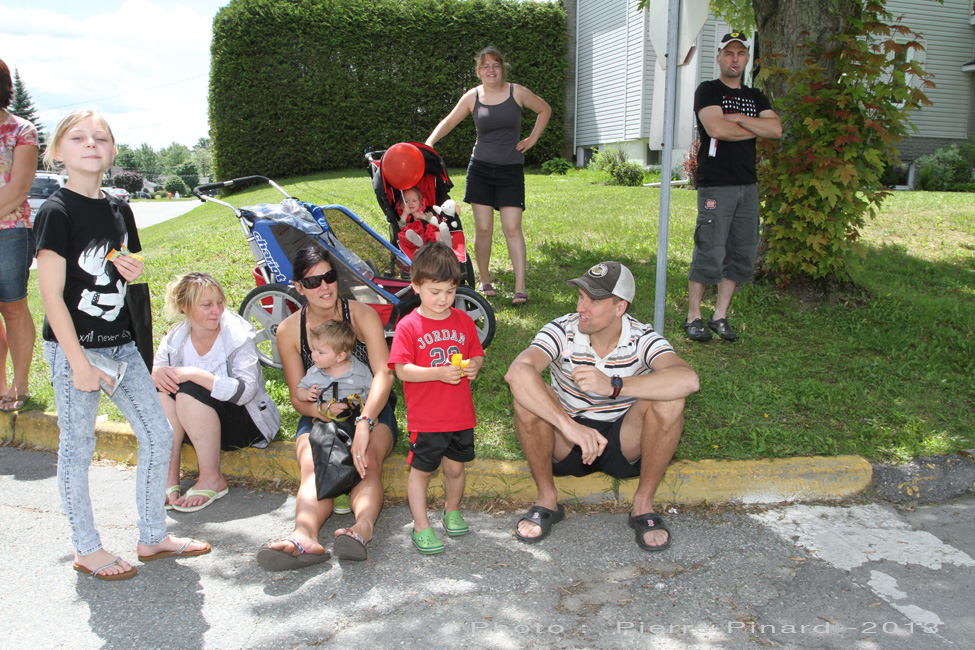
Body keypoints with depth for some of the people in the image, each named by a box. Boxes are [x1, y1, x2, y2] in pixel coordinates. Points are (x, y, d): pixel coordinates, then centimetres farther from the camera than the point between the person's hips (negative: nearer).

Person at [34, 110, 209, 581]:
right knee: (77, 448, 6)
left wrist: (133, 271, -3)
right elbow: (52, 296, -15)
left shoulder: (119, 210, 9)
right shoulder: (57, 211, -11)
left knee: (158, 435, 7)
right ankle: (86, 549, 21)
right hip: (73, 347, -7)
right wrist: (79, 363, -18)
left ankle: (153, 538, 22)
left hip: (121, 344, 7)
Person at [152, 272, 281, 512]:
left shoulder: (238, 335, -15)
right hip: (194, 427, 5)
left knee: (190, 392, -30)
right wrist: (155, 373, -26)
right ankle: (170, 475, -17)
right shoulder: (175, 339, -1)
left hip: (245, 422, -5)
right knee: (163, 388, -22)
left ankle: (212, 480, -21)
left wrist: (194, 374, -34)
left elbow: (245, 391, -27)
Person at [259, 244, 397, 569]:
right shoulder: (289, 330, -1)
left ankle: (363, 527, -59)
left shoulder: (361, 314, -8)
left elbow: (384, 373, -22)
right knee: (313, 467, -31)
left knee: (368, 461, -34)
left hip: (371, 409, -1)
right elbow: (298, 398, 0)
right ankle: (305, 535, -56)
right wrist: (325, 410, -26)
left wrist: (364, 423, -38)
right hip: (319, 416, 1)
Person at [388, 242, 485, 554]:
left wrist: (474, 366, -11)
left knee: (455, 467, 16)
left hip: (461, 414, 4)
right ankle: (421, 526, 20)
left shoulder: (463, 321, 4)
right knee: (421, 470, 6)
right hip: (425, 418, -4)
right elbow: (402, 370, -16)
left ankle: (452, 511, 41)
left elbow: (477, 354, 13)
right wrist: (440, 373, -26)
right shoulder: (408, 326, -10)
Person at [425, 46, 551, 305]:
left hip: (511, 170, -1)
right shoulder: (472, 97, 3)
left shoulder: (517, 92, 1)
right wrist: (428, 143, -3)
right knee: (483, 228, -1)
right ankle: (484, 281, 14)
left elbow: (545, 110, 15)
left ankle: (520, 287, -10)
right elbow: (449, 121, 12)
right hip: (481, 168, 1)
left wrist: (532, 139, 8)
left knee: (513, 228, -9)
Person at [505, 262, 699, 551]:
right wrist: (569, 425, -46)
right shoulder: (563, 331, -16)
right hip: (567, 444, 0)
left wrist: (613, 386, -44)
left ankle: (643, 503, -8)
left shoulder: (641, 338, -14)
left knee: (668, 399, -27)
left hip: (625, 444, 0)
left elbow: (688, 379, -34)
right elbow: (517, 372, -36)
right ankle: (547, 499, -8)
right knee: (528, 395, -27)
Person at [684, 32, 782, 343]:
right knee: (710, 253, -9)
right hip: (715, 185, -6)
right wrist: (755, 128, 0)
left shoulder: (755, 97, 20)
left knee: (743, 254, 5)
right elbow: (716, 128, -15)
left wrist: (737, 118, -6)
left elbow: (776, 129, 4)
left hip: (748, 185, 6)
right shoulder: (708, 90, 3)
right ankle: (693, 317, 3)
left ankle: (720, 316, 14)